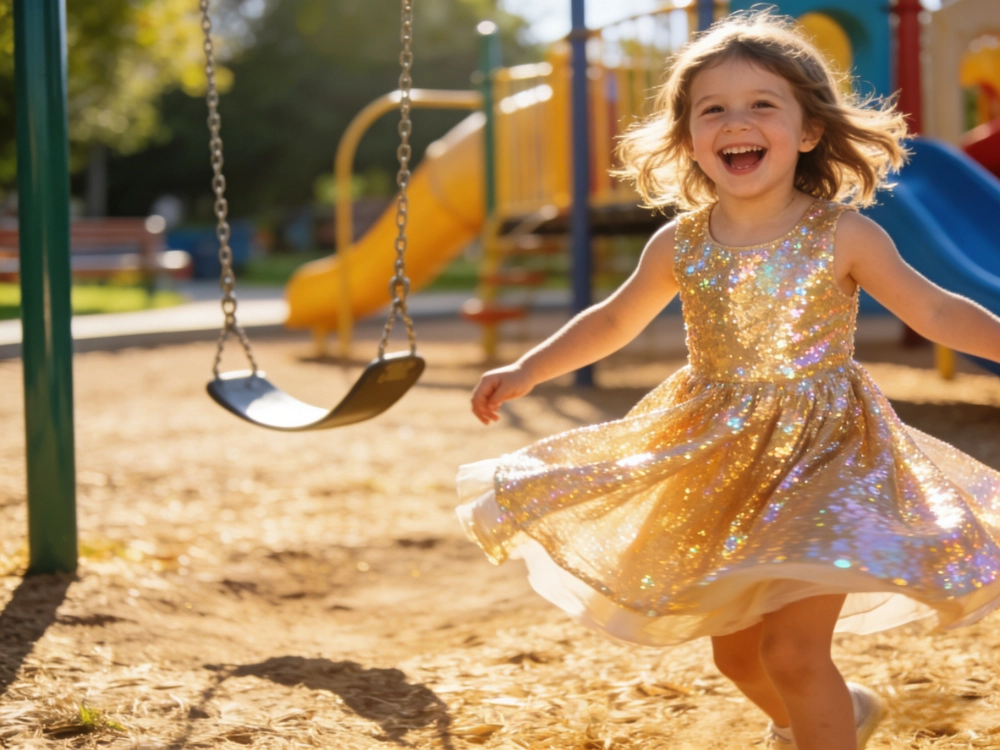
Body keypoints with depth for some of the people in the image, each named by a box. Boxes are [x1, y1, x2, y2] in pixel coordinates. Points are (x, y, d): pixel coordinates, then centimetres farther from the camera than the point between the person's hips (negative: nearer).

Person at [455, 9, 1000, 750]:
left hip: (823, 454, -4)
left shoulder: (845, 236, -11)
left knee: (792, 650, -13)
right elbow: (613, 321, 13)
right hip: (720, 462, 4)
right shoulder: (678, 246, -2)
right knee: (734, 649, 17)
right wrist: (526, 372, 11)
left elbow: (937, 311, -4)